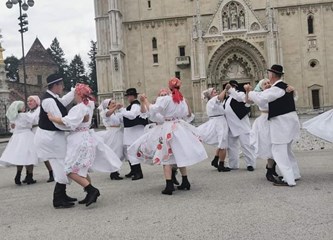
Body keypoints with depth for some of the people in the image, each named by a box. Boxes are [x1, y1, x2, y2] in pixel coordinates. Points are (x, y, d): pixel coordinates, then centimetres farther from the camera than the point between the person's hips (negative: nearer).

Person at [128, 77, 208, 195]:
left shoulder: (166, 99, -11)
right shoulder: (182, 99, 5)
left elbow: (152, 109, -14)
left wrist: (145, 101, -1)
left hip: (169, 129, -5)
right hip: (181, 128, 5)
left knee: (167, 157, -2)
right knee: (180, 156, 17)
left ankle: (169, 186, -8)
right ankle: (185, 182, 22)